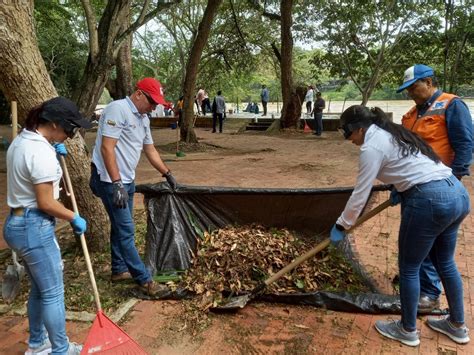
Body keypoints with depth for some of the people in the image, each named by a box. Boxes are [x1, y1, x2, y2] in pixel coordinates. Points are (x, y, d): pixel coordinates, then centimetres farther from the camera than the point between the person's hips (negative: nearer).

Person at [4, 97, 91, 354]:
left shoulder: (21, 140, 8)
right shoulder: (42, 152, -23)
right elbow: (46, 203, -22)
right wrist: (75, 218, -8)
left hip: (18, 224, 10)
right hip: (35, 228, -10)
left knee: (40, 288, 22)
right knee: (53, 293, 4)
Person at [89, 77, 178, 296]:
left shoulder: (143, 118, 12)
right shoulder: (118, 109, -17)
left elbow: (150, 150, 23)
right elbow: (107, 148, -23)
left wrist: (167, 173, 24)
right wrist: (117, 184, -27)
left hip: (127, 180, 10)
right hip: (111, 180, -10)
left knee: (121, 227, 18)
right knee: (126, 230, -5)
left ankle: (119, 270, 31)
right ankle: (143, 279, 2)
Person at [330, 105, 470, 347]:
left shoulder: (371, 147, -8)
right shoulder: (394, 133, 19)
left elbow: (360, 194, -6)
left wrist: (341, 226, 4)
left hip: (430, 201, -10)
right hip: (458, 193, 10)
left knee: (408, 267, 9)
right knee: (445, 262, 24)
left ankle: (408, 330, 26)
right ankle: (457, 326, 40)